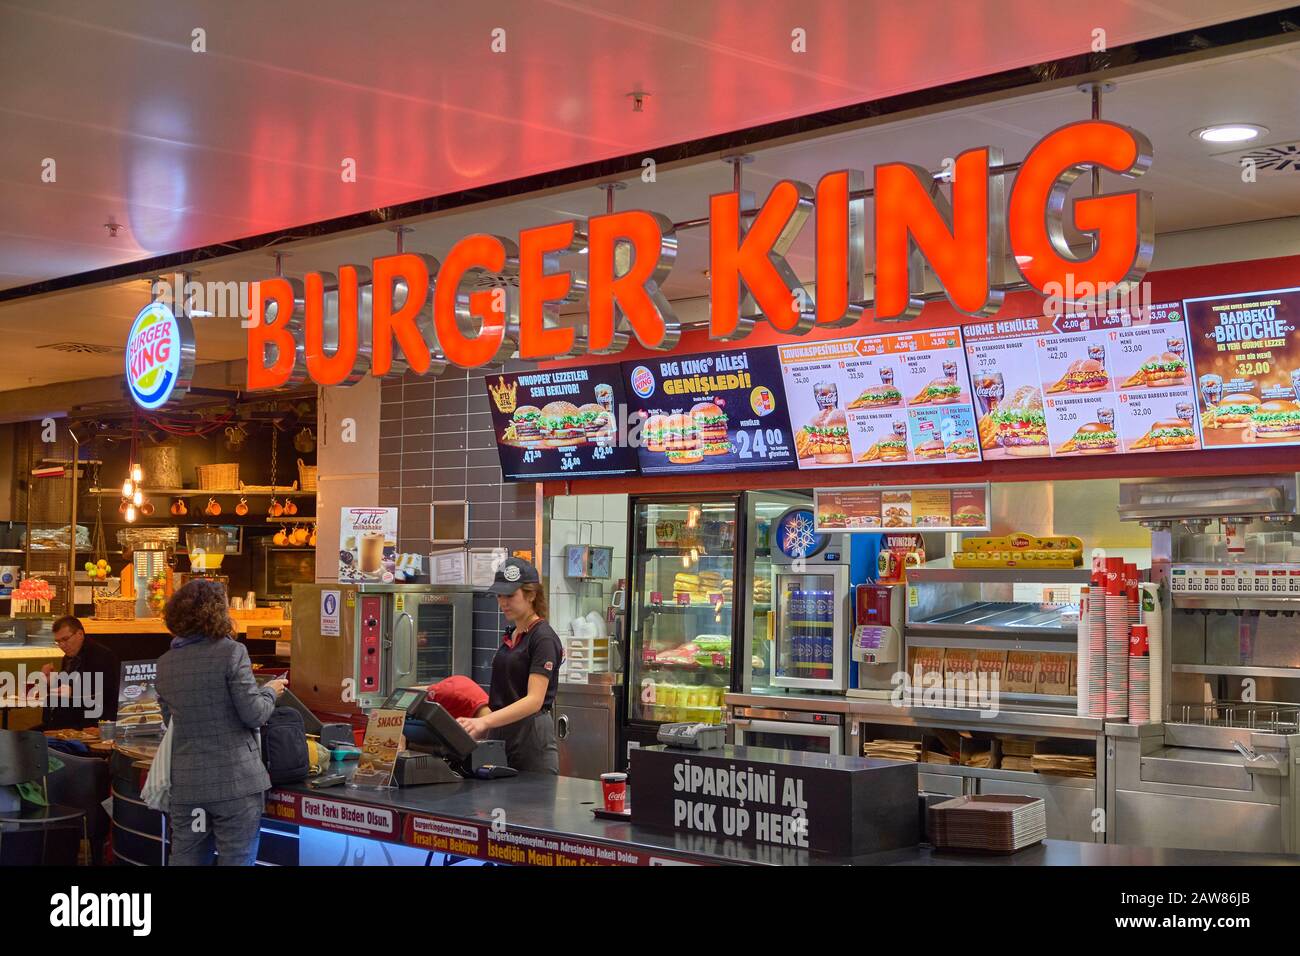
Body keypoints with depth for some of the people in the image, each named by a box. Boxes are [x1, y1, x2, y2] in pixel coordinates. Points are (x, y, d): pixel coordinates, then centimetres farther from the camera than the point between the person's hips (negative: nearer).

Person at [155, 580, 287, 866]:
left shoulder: (165, 663, 7)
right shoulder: (231, 652, -11)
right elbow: (254, 715, -12)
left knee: (185, 860, 12)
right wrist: (270, 691, 7)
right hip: (235, 781, -5)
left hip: (186, 784, 5)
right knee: (236, 860, 3)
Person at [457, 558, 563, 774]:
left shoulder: (543, 638, -14)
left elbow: (534, 700, -24)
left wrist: (484, 721, -35)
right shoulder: (510, 636, 13)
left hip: (532, 739, -8)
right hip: (501, 735, 8)